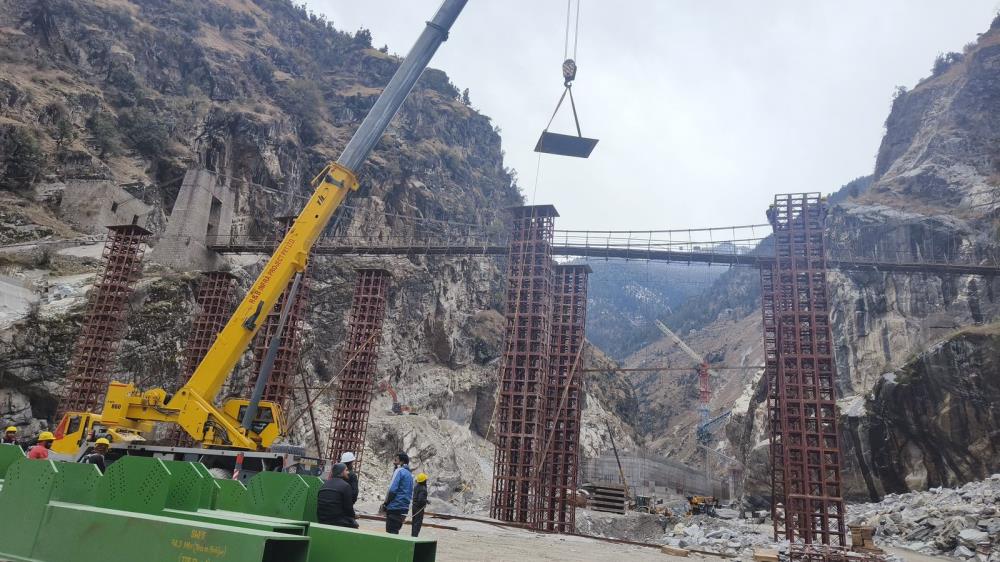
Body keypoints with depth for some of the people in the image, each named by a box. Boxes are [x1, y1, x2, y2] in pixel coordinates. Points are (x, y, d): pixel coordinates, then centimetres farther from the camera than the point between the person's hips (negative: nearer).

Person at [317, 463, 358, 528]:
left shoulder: (325, 484, 10)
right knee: (354, 524, 16)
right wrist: (353, 516, 10)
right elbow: (348, 507, -11)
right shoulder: (345, 485, -11)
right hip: (338, 522, -7)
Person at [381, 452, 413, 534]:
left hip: (395, 508, -8)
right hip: (404, 509, 8)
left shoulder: (399, 471, -8)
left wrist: (385, 504, -6)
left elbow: (392, 490, -16)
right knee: (395, 532, 13)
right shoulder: (410, 474, 17)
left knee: (390, 532, -6)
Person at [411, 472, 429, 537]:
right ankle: (415, 535, -4)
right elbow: (421, 499, -31)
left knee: (414, 521, 17)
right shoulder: (423, 489, -24)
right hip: (419, 507, -9)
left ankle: (413, 535, 26)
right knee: (418, 522, -3)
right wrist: (427, 501, -15)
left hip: (414, 505, 9)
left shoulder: (416, 485, 2)